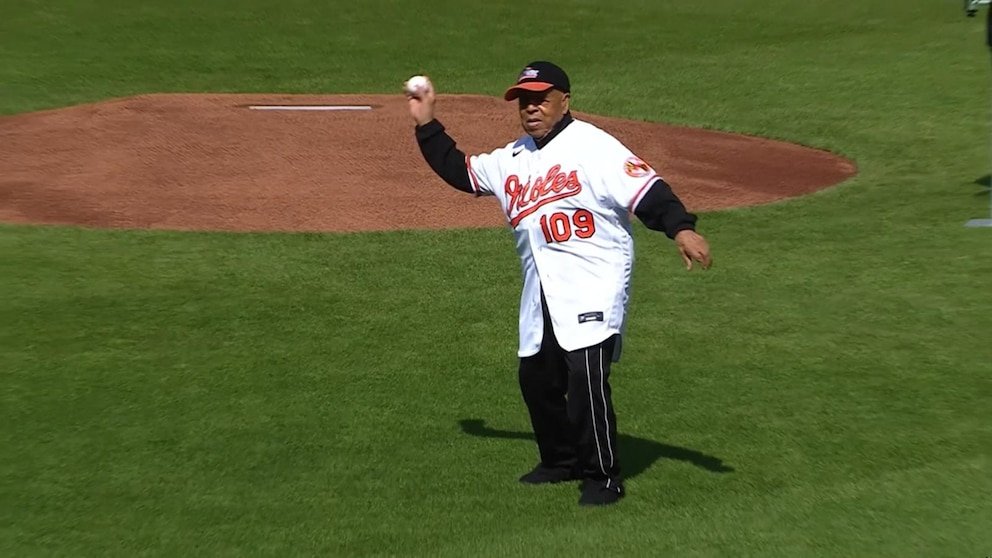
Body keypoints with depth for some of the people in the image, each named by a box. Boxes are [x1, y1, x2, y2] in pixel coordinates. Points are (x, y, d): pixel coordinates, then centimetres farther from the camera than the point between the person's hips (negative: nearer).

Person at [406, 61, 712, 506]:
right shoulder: (511, 160, 17)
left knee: (587, 375, -15)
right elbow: (459, 171, 26)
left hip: (594, 282, -8)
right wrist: (426, 124, 21)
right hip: (540, 292, 8)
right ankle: (561, 461, 34)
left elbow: (644, 188, -17)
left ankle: (603, 477, 0)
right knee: (535, 376, 13)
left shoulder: (591, 145, -7)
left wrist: (681, 228, -31)